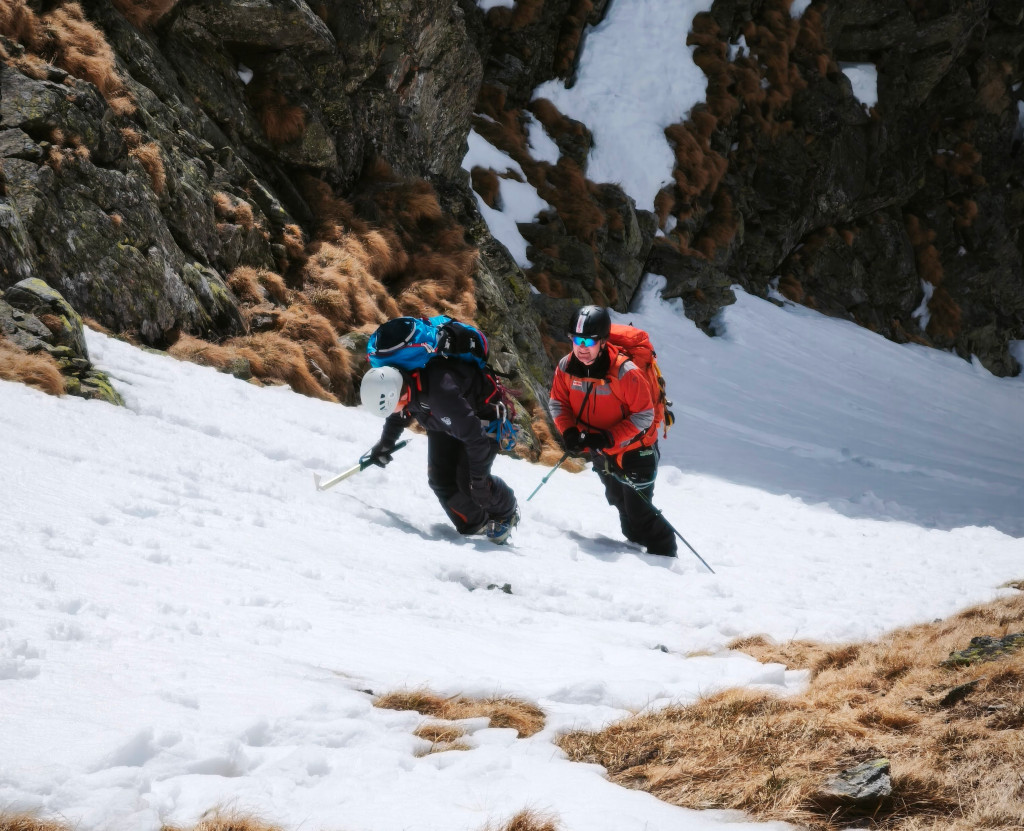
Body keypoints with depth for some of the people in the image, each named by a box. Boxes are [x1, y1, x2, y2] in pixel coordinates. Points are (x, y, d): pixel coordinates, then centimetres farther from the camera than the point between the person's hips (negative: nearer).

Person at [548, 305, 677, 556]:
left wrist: (608, 438, -32)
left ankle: (663, 554, 11)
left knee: (640, 511, -6)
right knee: (621, 505, 24)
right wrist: (568, 431, -20)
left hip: (634, 449, -6)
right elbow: (557, 402, -1)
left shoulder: (624, 371, -31)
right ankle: (637, 545, 44)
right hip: (600, 452, 6)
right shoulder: (566, 367, -15)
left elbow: (644, 415, -25)